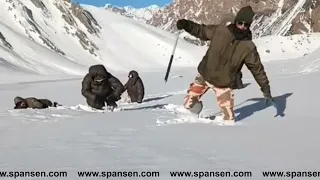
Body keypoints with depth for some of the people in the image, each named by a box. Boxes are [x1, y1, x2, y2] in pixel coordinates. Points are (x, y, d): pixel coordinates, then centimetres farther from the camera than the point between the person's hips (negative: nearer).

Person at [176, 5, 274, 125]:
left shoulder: (248, 47, -14)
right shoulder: (220, 30, -12)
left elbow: (257, 68, -5)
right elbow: (201, 30, 2)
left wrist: (265, 88, -3)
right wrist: (185, 24, -13)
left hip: (224, 84, -1)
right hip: (204, 75, 1)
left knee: (228, 116, -4)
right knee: (189, 103, 4)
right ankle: (196, 105, 38)